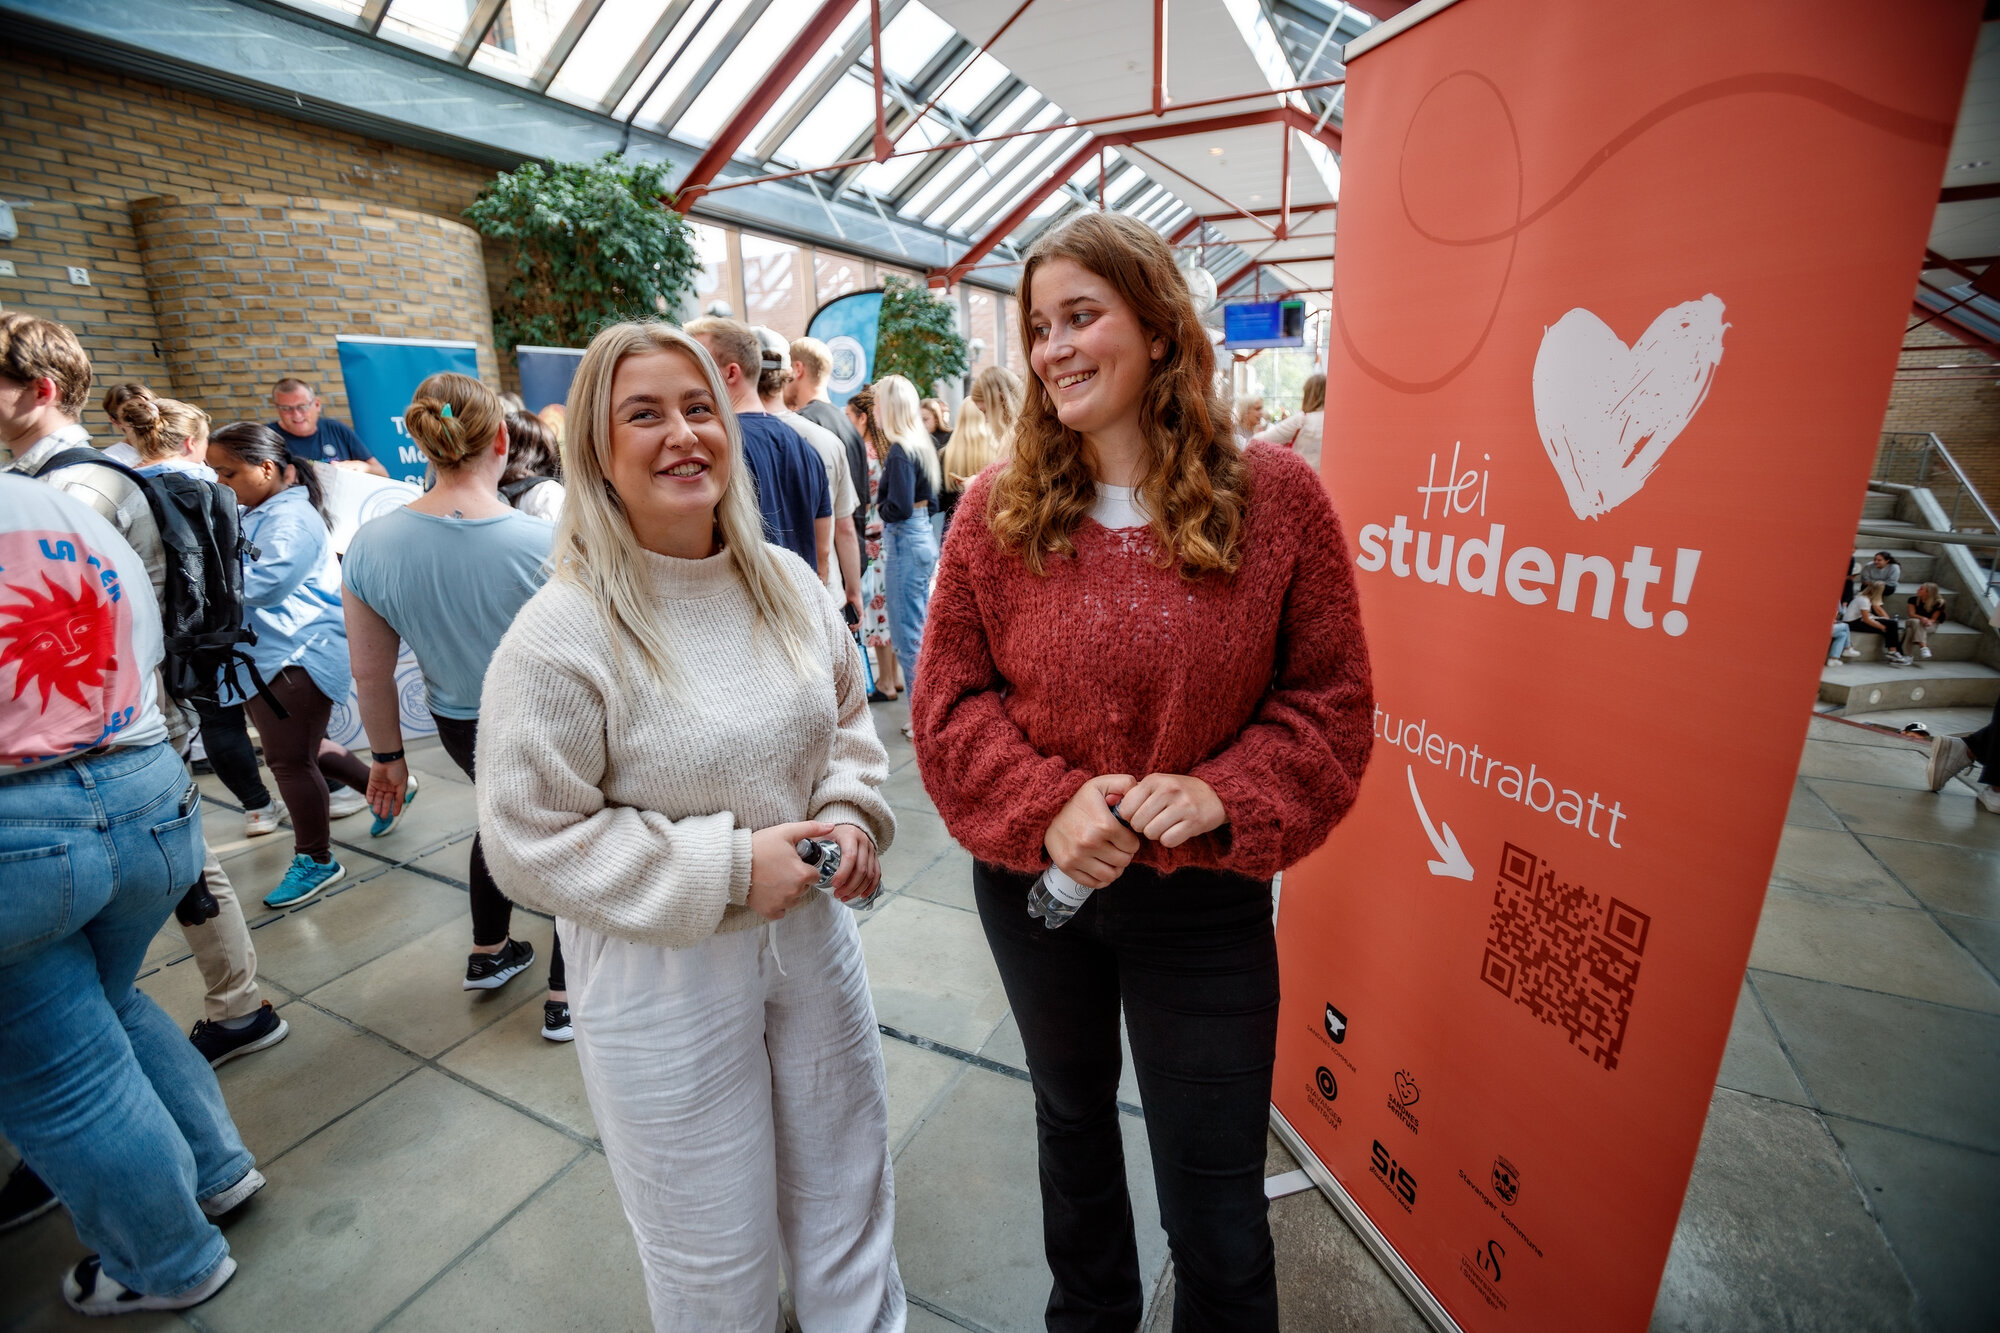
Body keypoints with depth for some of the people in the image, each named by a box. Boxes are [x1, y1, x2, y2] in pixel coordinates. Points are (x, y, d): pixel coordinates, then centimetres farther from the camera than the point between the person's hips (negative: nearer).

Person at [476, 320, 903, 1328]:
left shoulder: (789, 584, -1)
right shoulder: (561, 631, -18)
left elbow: (848, 723, 11)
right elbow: (529, 844, -16)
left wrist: (851, 813, -8)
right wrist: (727, 867, -21)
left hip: (812, 936, 5)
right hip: (664, 979, -4)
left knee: (847, 1203, 26)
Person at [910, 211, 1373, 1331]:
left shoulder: (1275, 496, -10)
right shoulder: (1000, 510, -6)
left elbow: (1331, 700, -6)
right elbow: (950, 700, -5)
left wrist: (1224, 795, -22)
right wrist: (1046, 804, -20)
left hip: (1203, 896, -2)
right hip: (1032, 884, 3)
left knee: (1217, 1210, 12)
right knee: (1072, 1113, 28)